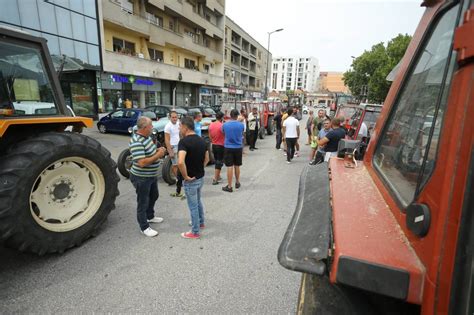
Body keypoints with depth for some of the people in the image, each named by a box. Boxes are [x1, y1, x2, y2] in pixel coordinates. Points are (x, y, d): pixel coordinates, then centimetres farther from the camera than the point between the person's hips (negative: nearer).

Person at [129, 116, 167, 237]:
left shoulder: (147, 136, 2)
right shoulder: (136, 142, -28)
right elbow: (142, 162, -34)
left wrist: (158, 150, -3)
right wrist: (158, 155, -25)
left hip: (152, 175, 10)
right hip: (141, 178, -10)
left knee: (154, 196, 26)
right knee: (143, 202, 6)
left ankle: (150, 216, 48)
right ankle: (144, 227, 23)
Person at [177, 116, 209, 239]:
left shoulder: (184, 141, -22)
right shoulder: (202, 140, 3)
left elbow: (180, 162, -34)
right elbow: (207, 159, 12)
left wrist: (186, 176, -22)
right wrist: (199, 169, 14)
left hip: (191, 180, -8)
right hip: (201, 177, 8)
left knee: (193, 206, 8)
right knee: (198, 201, 27)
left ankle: (195, 232, 23)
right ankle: (201, 222, 45)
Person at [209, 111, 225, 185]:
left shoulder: (211, 125, 2)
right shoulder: (222, 125, -18)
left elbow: (210, 136, 9)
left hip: (214, 145, 7)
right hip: (220, 146, -7)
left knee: (216, 161, 21)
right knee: (219, 162, 0)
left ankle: (218, 176, 31)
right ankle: (215, 179, -1)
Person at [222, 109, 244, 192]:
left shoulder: (225, 125, -8)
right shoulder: (241, 125, -7)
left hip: (228, 147, -2)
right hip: (238, 147, 2)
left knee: (230, 167, 1)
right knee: (237, 166, 16)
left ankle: (229, 186, 5)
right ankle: (237, 183, 31)